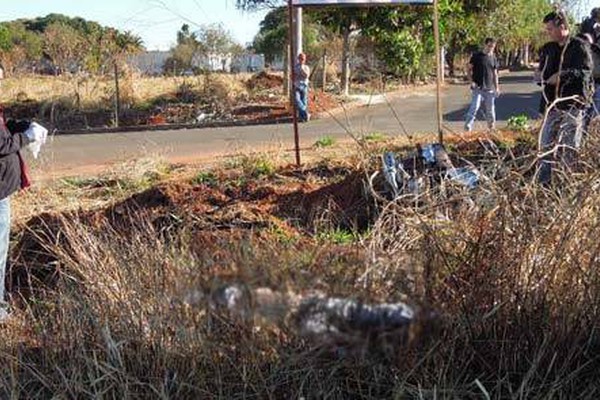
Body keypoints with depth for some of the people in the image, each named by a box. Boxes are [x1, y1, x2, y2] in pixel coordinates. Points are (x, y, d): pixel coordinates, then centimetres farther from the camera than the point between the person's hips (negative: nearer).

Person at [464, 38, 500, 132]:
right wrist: (472, 81, -11)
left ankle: (492, 128, 21)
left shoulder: (493, 58, 10)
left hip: (490, 89, 4)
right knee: (474, 107, -14)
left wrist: (497, 87, 9)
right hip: (477, 88, -4)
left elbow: (495, 74, 15)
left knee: (490, 110, 9)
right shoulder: (476, 56, -2)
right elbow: (469, 69, 1)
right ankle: (467, 128, -13)